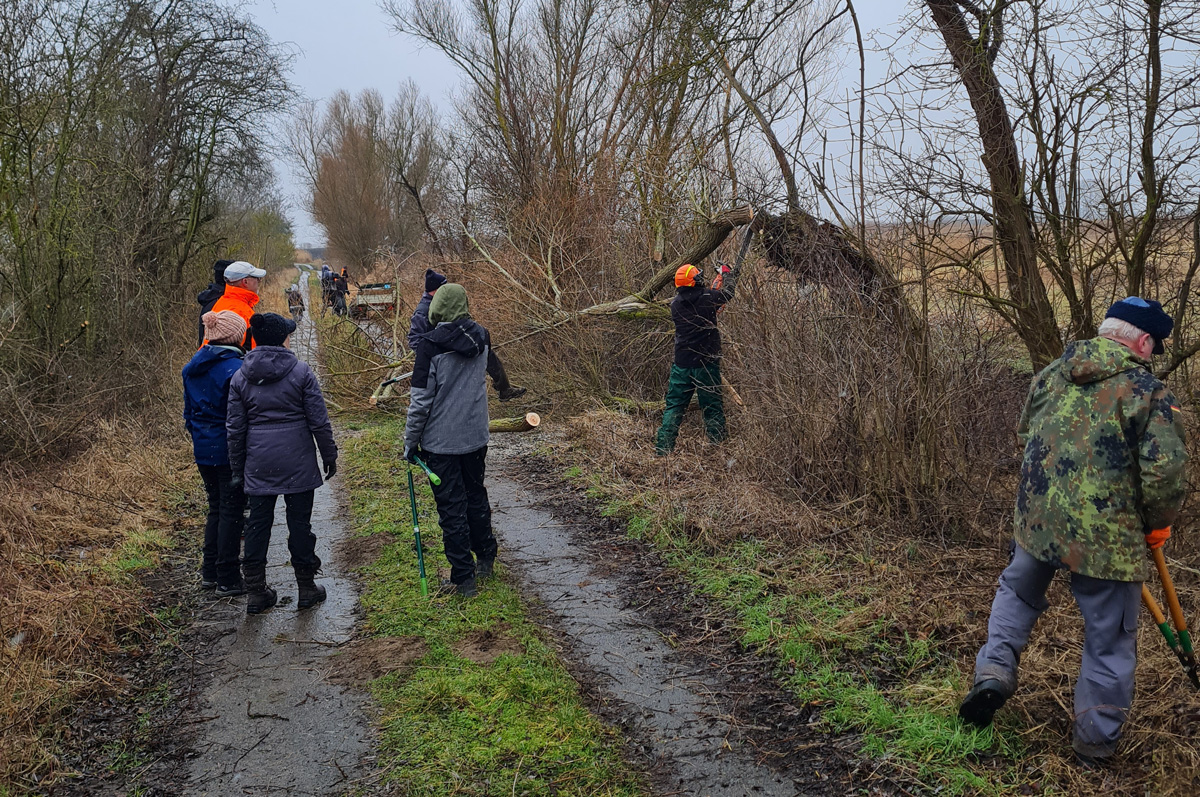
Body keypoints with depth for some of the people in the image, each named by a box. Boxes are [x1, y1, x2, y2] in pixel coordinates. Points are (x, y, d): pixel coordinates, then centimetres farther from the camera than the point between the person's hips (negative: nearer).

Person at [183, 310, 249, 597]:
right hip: (229, 451, -7)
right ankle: (227, 579, 6)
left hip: (202, 448, 8)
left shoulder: (193, 366, 7)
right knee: (232, 511, 1)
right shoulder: (234, 367, -18)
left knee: (216, 507, 19)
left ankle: (210, 572, 24)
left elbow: (189, 410, 14)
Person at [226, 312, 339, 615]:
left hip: (258, 463, 2)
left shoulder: (240, 377, 1)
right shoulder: (300, 371, -7)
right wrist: (329, 456, 6)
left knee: (257, 524, 10)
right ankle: (307, 588, 18)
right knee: (299, 522, 8)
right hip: (297, 463, -2)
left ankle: (256, 592, 14)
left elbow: (235, 428, 5)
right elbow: (319, 421, -6)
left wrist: (237, 470, 13)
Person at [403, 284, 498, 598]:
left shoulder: (431, 345, -18)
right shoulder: (481, 338, 0)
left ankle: (463, 578, 10)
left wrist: (411, 440, -4)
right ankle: (485, 560, 35)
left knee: (451, 508, 3)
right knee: (476, 496, 21)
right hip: (476, 436, 6)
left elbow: (421, 400, -16)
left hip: (441, 441, -5)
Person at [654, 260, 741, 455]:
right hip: (707, 364, -3)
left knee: (674, 406, 9)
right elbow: (728, 292, 7)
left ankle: (663, 448, 6)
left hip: (681, 365, 3)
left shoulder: (676, 304, 2)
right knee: (713, 407, 7)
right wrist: (730, 276, 28)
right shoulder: (706, 297, -10)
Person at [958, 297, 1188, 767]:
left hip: (1036, 518, 5)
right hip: (1107, 537, -4)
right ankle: (1095, 744, 24)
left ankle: (995, 670, 12)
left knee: (1018, 591, 31)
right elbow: (1166, 472, -18)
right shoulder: (1149, 392, -11)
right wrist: (1158, 523, 1)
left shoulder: (1051, 375, 6)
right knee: (1109, 642, 13)